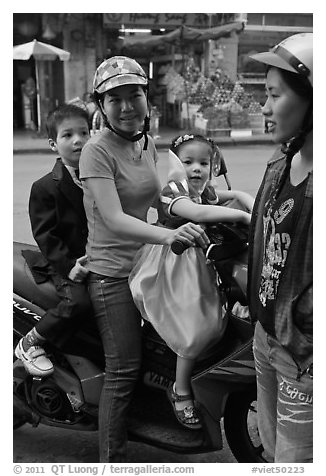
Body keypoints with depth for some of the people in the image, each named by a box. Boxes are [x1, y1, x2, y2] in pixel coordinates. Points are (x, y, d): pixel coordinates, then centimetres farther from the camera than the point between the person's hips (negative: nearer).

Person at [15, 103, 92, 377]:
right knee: (78, 303, -29)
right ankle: (29, 344, -5)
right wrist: (68, 265, -22)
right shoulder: (45, 188, -5)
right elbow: (45, 235, -10)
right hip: (65, 263, -5)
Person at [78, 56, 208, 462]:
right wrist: (167, 235, -41)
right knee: (123, 373, -2)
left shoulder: (148, 143, 8)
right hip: (112, 273, -7)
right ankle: (112, 461, 13)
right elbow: (114, 218, -27)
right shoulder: (97, 150, -16)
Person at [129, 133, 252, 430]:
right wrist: (241, 215, -32)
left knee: (213, 321, 1)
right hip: (173, 268, -9)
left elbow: (240, 195, 20)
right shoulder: (172, 192, -15)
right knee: (196, 329, -16)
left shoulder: (206, 192, 10)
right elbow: (197, 213, -35)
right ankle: (181, 392, 5)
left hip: (198, 264, 9)